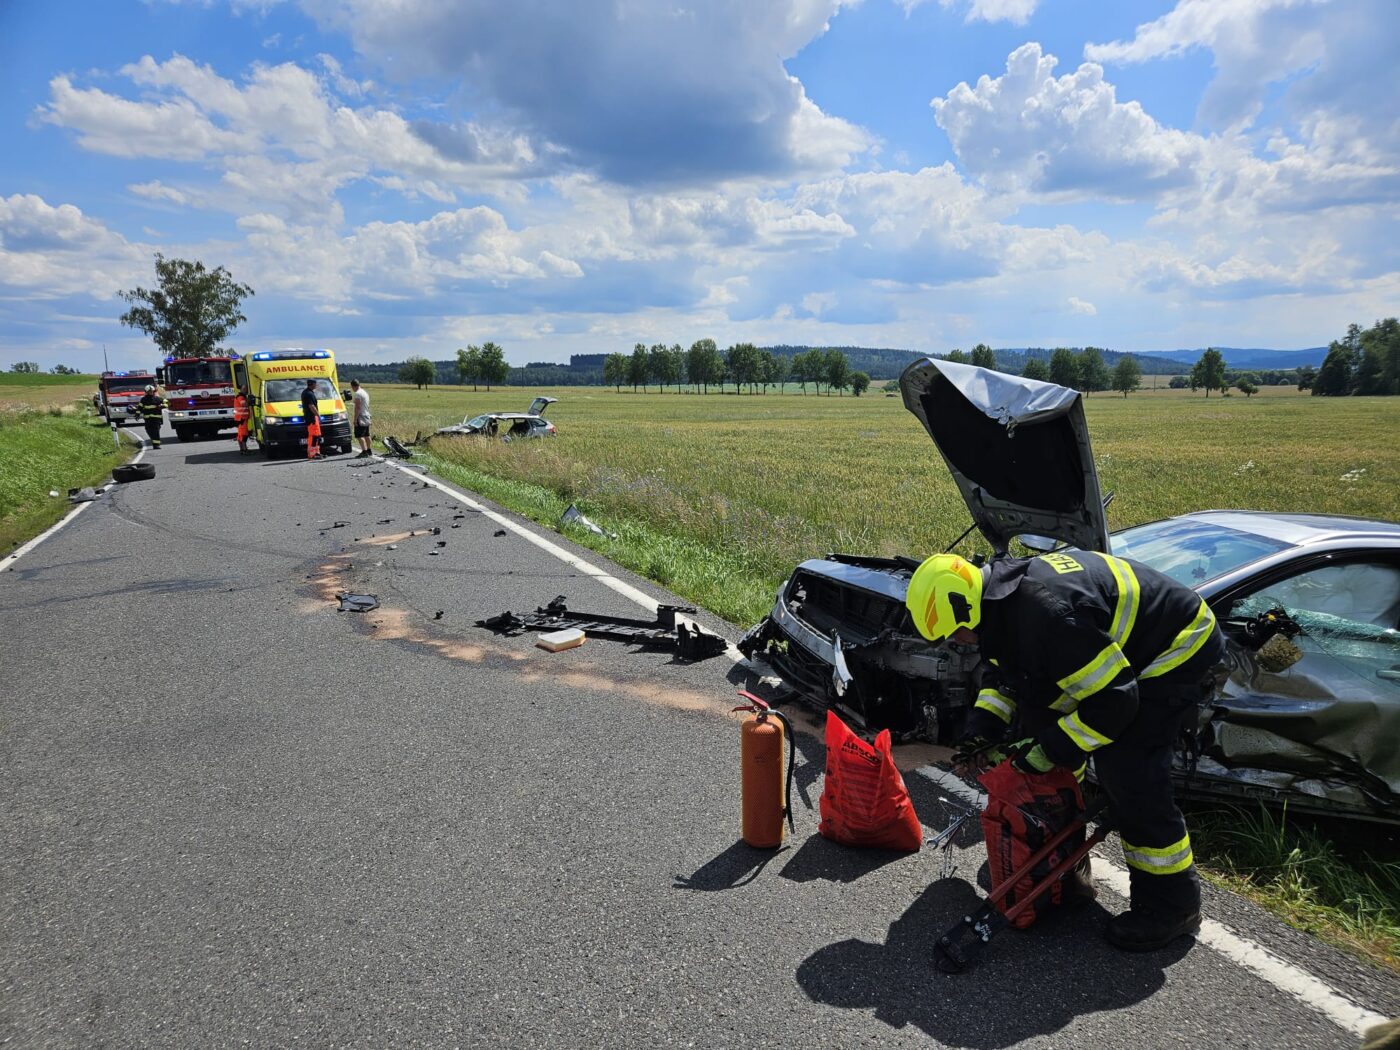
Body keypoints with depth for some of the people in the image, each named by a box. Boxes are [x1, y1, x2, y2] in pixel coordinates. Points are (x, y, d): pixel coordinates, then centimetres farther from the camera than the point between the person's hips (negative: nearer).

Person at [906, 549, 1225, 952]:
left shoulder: (1045, 614, -37)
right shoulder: (1004, 596, -5)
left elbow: (1113, 700, -31)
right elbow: (1003, 670, 10)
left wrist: (1052, 750, -23)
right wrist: (984, 721, -4)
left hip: (1179, 651, -10)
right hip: (1122, 645, 10)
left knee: (1127, 771, -16)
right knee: (1042, 723, 11)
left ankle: (1173, 905, 2)